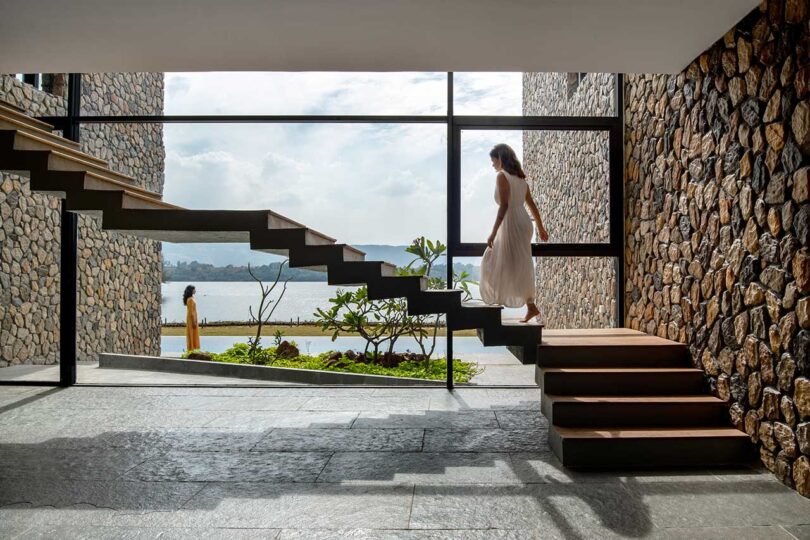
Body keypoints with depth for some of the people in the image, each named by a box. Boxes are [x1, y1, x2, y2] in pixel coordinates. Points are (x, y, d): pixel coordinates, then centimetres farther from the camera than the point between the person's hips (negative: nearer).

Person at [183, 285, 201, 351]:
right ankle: (192, 350, -3)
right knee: (192, 336, -6)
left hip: (192, 319, 10)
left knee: (193, 336, 11)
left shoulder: (190, 299, 13)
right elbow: (191, 312, -20)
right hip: (192, 319, -10)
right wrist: (194, 322, -21)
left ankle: (191, 350, 15)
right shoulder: (190, 299, -17)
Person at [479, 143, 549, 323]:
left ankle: (531, 307, 1)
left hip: (512, 224, -9)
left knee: (517, 267, -3)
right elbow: (532, 205, 17)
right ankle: (500, 298, 20)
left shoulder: (502, 176, -10)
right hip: (523, 222, 9)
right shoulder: (520, 177, 14)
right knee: (494, 260, 17)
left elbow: (504, 206, -19)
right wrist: (540, 228, 24)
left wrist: (493, 232, -19)